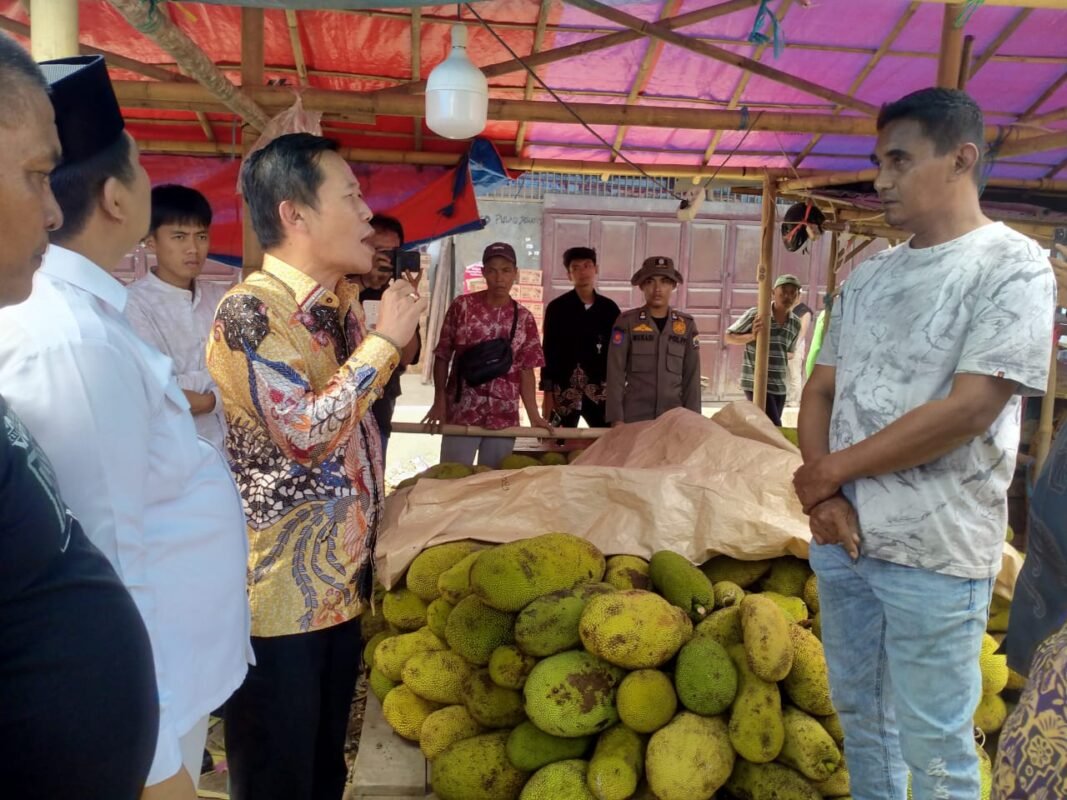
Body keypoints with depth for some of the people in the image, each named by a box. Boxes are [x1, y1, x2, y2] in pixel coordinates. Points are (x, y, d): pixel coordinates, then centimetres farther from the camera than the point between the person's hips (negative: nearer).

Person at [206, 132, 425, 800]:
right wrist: (385, 338, -20)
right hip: (280, 593, -8)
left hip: (343, 579, 8)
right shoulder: (250, 311, -16)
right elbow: (305, 429, -27)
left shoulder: (345, 304, 9)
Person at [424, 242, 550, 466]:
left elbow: (526, 370, 5)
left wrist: (534, 416, -1)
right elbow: (443, 356, 1)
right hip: (460, 414, -2)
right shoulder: (462, 306, -2)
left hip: (504, 418, 2)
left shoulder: (524, 318, 4)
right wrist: (439, 401, -8)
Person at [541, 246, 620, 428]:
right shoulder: (557, 308, 1)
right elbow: (549, 351, 0)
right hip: (563, 390, -2)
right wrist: (547, 393, -5)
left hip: (600, 391, 2)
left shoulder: (609, 308, 8)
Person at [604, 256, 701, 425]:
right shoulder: (627, 322, -2)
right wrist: (617, 418, -9)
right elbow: (615, 373, -4)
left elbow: (692, 376, 6)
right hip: (634, 417, -2)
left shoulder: (687, 325, 5)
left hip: (674, 417, 2)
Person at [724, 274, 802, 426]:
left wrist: (787, 356, 0)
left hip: (780, 385, 6)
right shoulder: (755, 315, -9)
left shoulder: (796, 324, 8)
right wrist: (751, 336, -17)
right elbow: (729, 337, -2)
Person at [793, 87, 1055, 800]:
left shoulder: (1013, 266, -9)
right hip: (842, 534, 6)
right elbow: (821, 390, 10)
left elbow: (967, 411, -19)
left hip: (935, 553, -6)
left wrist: (829, 472, -12)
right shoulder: (868, 275, 10)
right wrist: (822, 492, -7)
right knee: (859, 712, 19)